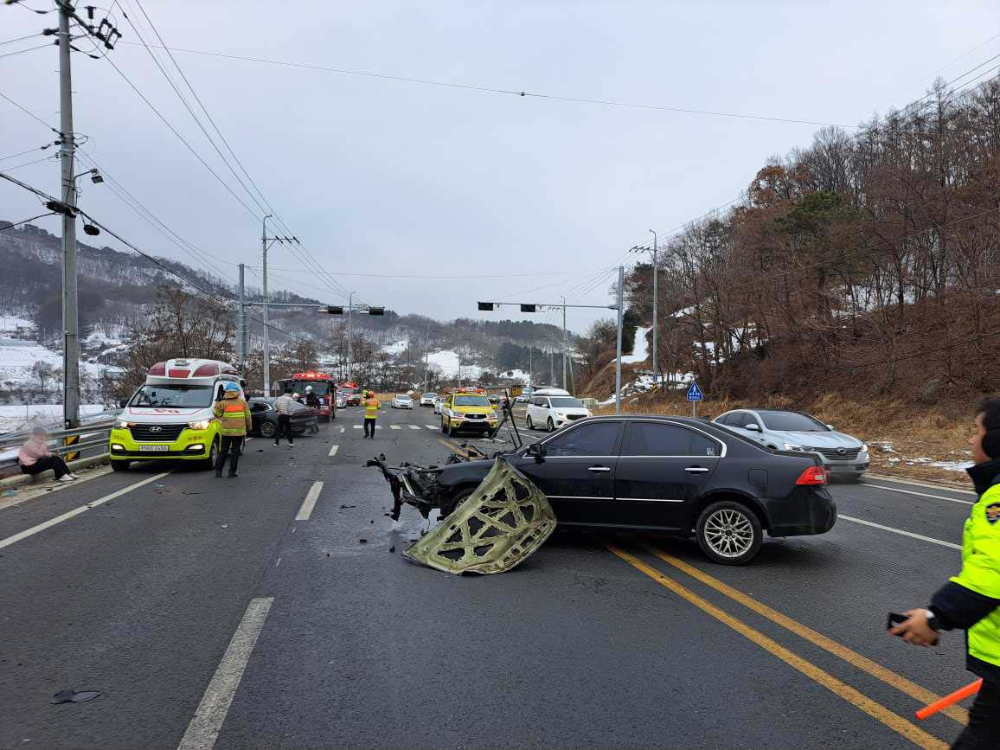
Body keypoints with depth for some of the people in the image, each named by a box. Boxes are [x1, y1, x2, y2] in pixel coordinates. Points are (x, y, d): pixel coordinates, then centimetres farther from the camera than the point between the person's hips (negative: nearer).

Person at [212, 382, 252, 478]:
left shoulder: (223, 403, -4)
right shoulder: (243, 402, 1)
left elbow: (216, 413, -1)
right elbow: (248, 417, 3)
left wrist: (217, 403, 9)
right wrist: (249, 427, 15)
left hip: (226, 431, 0)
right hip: (239, 431, 0)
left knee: (223, 451, 11)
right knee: (235, 451, 6)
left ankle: (218, 471, 11)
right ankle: (232, 472, 3)